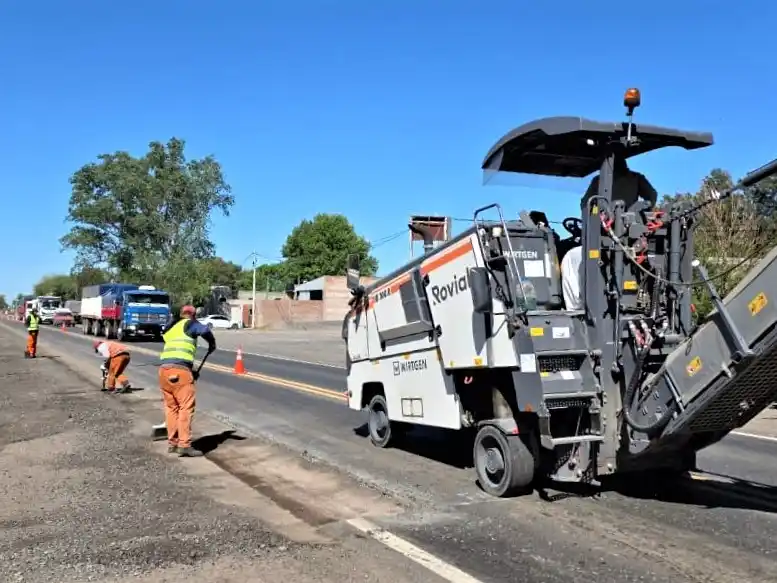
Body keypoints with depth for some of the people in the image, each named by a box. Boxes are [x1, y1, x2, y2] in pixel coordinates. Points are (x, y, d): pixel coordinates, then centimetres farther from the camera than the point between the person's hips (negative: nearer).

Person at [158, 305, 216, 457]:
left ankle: (172, 443, 21)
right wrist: (212, 344, 4)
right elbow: (205, 331, -16)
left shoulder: (170, 329, 28)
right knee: (186, 407, -4)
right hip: (180, 369, -7)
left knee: (171, 407, 15)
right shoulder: (190, 324, 6)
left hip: (164, 368, 7)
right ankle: (184, 445, -8)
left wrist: (191, 371, 36)